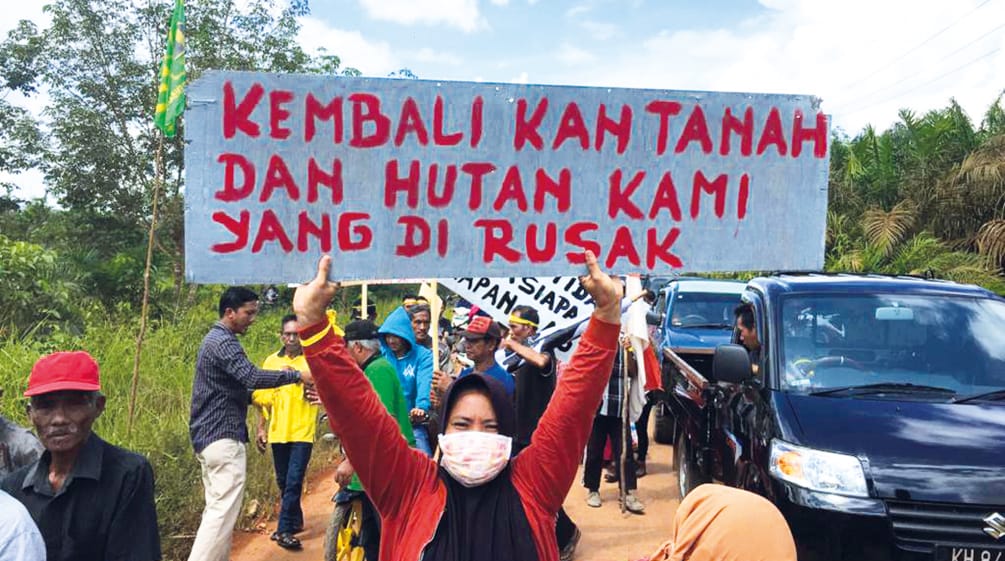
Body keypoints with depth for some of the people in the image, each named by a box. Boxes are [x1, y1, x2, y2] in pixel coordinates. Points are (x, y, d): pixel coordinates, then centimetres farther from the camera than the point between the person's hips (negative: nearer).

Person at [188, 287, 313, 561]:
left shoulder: (215, 340, 18)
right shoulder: (224, 342, -15)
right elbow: (252, 377, -28)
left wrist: (253, 397, 13)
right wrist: (297, 375, -21)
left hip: (209, 436, 11)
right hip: (223, 437, -11)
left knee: (216, 510, 13)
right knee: (223, 512, -10)